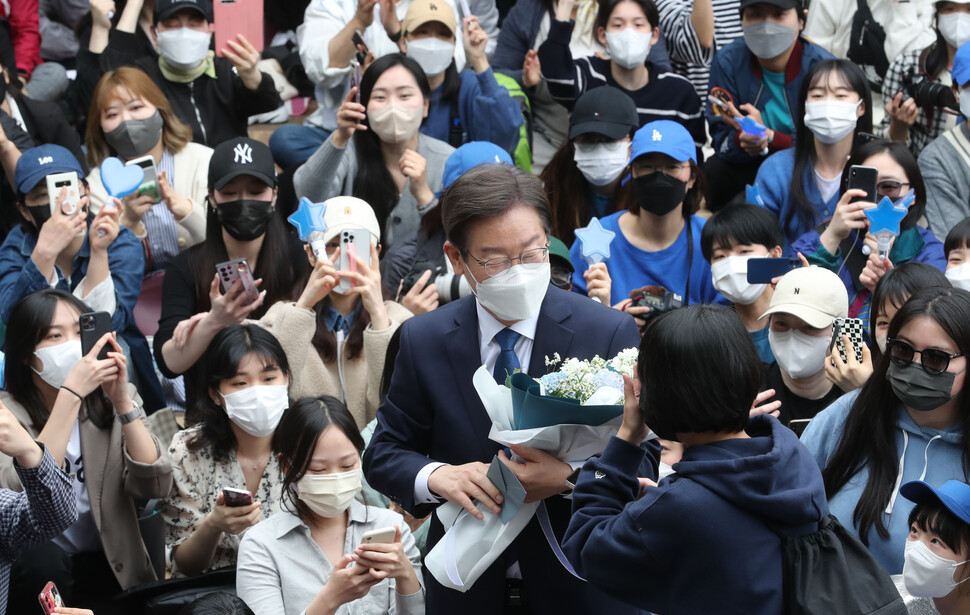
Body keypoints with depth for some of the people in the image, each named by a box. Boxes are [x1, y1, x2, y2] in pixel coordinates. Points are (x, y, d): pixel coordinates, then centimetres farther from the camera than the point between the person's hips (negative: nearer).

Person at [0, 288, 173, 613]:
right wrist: (71, 393, -26)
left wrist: (122, 401, -19)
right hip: (31, 571, -2)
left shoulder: (110, 402, 4)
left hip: (106, 568, 2)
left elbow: (156, 486, -9)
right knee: (43, 560, -34)